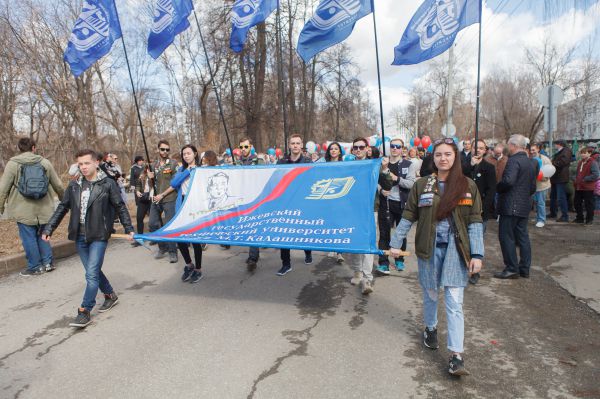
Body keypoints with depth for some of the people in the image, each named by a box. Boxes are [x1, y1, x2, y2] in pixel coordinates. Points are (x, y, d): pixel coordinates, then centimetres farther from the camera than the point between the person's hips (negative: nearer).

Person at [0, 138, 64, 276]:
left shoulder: (13, 164, -5)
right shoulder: (45, 162, 2)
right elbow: (58, 185, 7)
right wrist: (64, 200, 23)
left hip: (24, 210, -3)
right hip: (44, 209, 3)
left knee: (29, 238, 6)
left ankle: (35, 267, 14)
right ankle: (47, 262, 19)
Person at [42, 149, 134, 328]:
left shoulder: (108, 184, -5)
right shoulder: (74, 186, 7)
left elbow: (120, 207, -1)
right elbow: (62, 208, 14)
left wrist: (129, 229, -3)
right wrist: (48, 229, 11)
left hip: (98, 236, -5)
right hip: (80, 236, 5)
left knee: (92, 274, -9)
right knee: (94, 271, 14)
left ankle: (84, 312, 0)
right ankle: (110, 295, 34)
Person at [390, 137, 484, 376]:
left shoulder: (467, 186, 0)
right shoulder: (422, 185, 1)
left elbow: (475, 222, -1)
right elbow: (408, 217, 4)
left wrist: (477, 254, -8)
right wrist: (396, 243, 1)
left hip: (456, 250, -1)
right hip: (429, 249, 1)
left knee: (454, 302, -3)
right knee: (430, 294, 15)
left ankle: (456, 356, 2)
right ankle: (430, 328, 43)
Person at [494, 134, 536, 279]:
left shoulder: (513, 160, -15)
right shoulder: (529, 162, 15)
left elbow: (508, 180, -28)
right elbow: (533, 187, 21)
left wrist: (497, 188, -11)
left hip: (511, 206, -9)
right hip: (524, 206, 9)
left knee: (506, 236, -2)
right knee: (522, 236, 13)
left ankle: (512, 269, 1)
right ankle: (524, 268, 20)